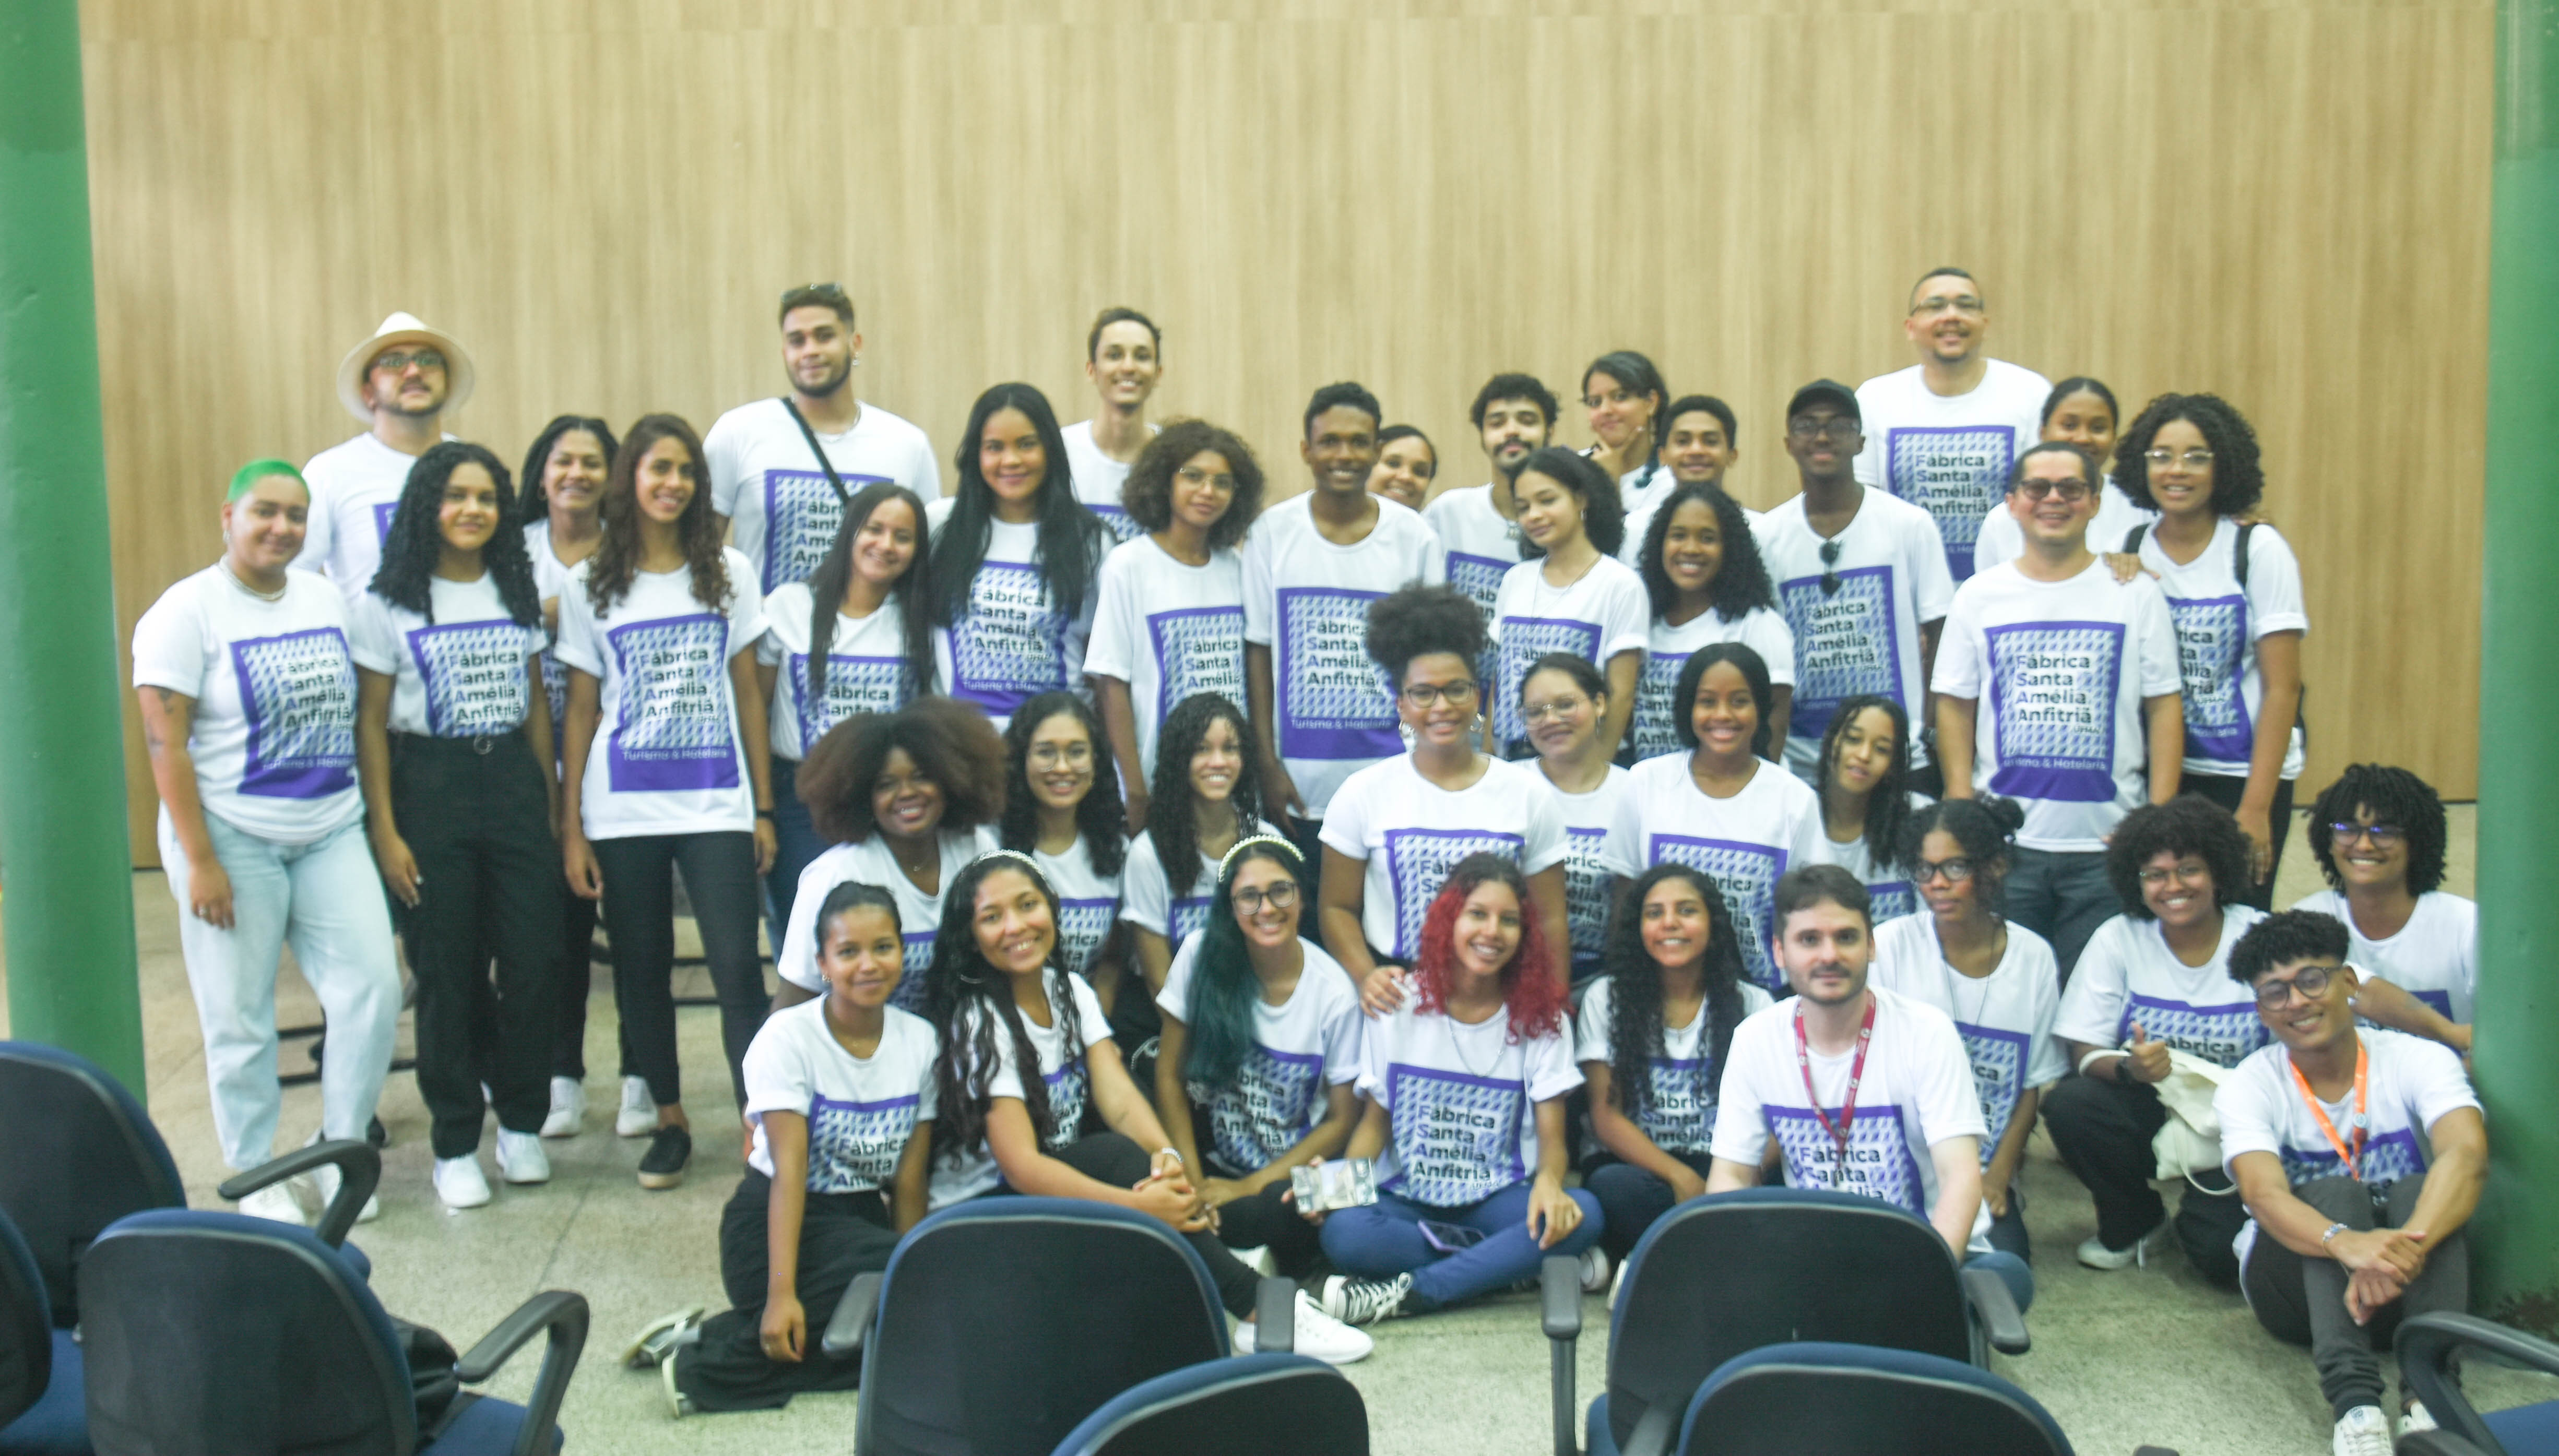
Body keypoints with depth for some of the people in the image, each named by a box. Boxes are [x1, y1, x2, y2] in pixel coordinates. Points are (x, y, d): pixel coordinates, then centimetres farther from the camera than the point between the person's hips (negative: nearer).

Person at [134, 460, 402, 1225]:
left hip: (331, 832, 5)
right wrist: (200, 861, -16)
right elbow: (165, 743, -12)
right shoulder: (187, 611, -8)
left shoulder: (325, 599, 9)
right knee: (241, 1014, 4)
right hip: (234, 837, -5)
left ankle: (341, 1148, 16)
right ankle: (256, 1175, 19)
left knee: (373, 986, -2)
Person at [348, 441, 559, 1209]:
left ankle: (521, 1123, 19)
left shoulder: (517, 595, 10)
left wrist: (550, 801, 10)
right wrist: (385, 829, -8)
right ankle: (455, 1144, 15)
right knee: (448, 973, 2)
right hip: (430, 787, -3)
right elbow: (371, 723, -3)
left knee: (535, 963, 0)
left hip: (513, 780, 3)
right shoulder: (386, 604, -2)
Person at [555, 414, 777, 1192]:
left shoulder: (728, 572, 6)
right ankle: (669, 1120, 23)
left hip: (717, 806, -1)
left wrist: (765, 806, 3)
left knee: (738, 968, -8)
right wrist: (570, 828, 2)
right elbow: (582, 710, 7)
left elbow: (748, 692, 8)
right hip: (623, 813, 1)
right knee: (642, 970, 8)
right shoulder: (590, 586, 6)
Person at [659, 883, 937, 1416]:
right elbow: (789, 1171, -19)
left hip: (865, 1219, 5)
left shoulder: (921, 1041, 0)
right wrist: (781, 1293, -27)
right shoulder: (788, 1038, -11)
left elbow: (909, 1180, -2)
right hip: (777, 1225, -5)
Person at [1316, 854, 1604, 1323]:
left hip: (1500, 1199, 1)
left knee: (1583, 1213, -31)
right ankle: (1510, 1261, -19)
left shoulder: (1541, 1017, 2)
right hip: (1407, 1199, -1)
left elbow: (1553, 1138, -2)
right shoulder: (1399, 1004, 2)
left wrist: (1549, 1181, -26)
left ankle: (1408, 1293, -26)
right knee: (1343, 1231, -34)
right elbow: (1375, 1122, 5)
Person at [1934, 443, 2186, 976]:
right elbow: (1955, 706, 8)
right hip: (2003, 840, 1)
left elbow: (2163, 707, 4)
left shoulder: (2136, 593, 5)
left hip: (2107, 844, 0)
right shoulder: (1978, 596, 7)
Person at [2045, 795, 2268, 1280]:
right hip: (2149, 1109, 2)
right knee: (2068, 1103, -29)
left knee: (2223, 1253, -25)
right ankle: (2133, 1221, 2)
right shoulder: (2118, 940, -4)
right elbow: (2084, 1052, -8)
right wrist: (2128, 1068, -31)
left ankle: (2202, 1216, 16)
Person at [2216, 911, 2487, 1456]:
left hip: (2412, 1283, 1)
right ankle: (2354, 1403, -47)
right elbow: (2264, 1195, -26)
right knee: (2334, 1193, -30)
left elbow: (2467, 1155, -27)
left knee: (2418, 1189, -28)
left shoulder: (2419, 1060, -7)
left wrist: (2409, 1247, -47)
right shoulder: (2248, 1088, -8)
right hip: (2301, 1281, -1)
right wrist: (2348, 1244, -48)